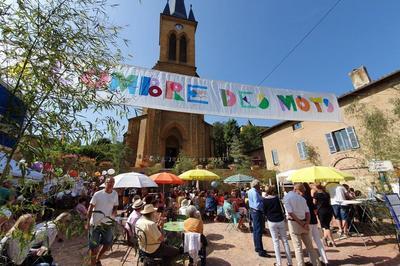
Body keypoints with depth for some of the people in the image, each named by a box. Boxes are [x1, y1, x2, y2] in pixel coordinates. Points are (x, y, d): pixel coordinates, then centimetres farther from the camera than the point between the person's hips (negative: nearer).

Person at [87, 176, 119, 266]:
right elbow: (90, 208, -7)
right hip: (95, 223, -4)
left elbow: (115, 206, 5)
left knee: (107, 244, 15)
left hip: (108, 223, 4)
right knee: (94, 246, 8)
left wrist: (114, 211, -16)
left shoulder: (115, 194, -3)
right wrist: (88, 222, -11)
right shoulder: (98, 194, -13)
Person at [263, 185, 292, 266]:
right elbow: (282, 209, 2)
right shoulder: (277, 198, -5)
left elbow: (264, 212, 1)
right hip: (281, 221, 2)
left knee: (276, 242, 8)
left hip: (271, 222, -1)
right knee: (285, 241, 13)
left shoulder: (264, 200, -6)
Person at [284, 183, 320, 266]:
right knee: (310, 246, 17)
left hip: (294, 223, -5)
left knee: (298, 247, 5)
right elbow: (307, 212, 0)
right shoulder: (302, 198, 8)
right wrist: (306, 223, -6)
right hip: (304, 223, 5)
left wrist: (301, 224, -8)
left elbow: (290, 213, -15)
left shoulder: (286, 197, -7)